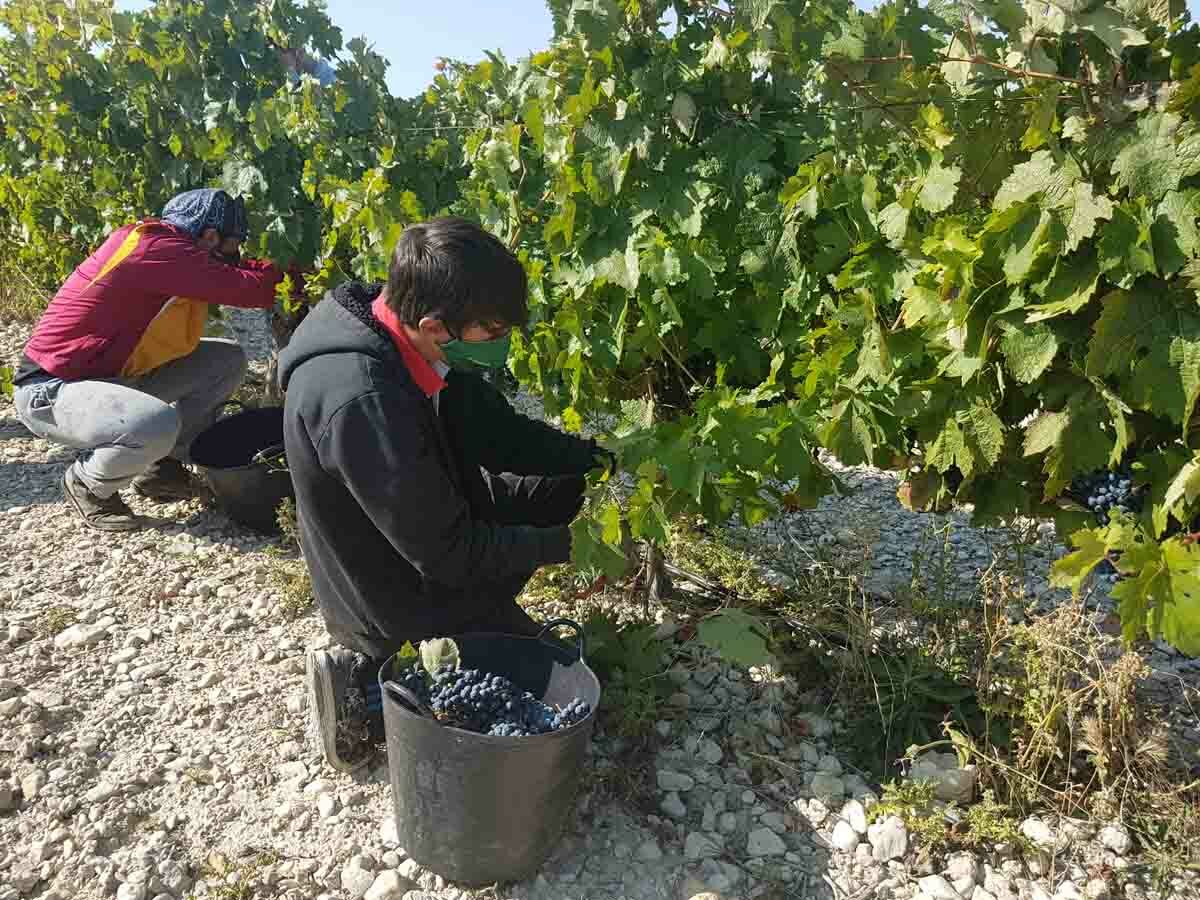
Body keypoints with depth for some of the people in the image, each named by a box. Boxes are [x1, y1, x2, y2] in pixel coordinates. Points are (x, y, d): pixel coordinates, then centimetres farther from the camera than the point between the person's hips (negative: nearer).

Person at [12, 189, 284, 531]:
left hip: (111, 373, 10)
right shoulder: (157, 248, -26)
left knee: (229, 359, 3)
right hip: (50, 389, -10)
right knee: (159, 425, -38)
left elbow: (233, 275, 6)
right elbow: (245, 288, -27)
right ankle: (85, 485, -3)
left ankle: (162, 467, 13)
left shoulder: (159, 239, 3)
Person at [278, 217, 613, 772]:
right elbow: (447, 554, -28)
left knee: (563, 489, 10)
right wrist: (556, 543, -16)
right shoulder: (361, 402, -39)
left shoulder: (401, 333, -12)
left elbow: (495, 432, 0)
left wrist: (597, 457, -8)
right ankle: (367, 687, 4)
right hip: (396, 601, -8)